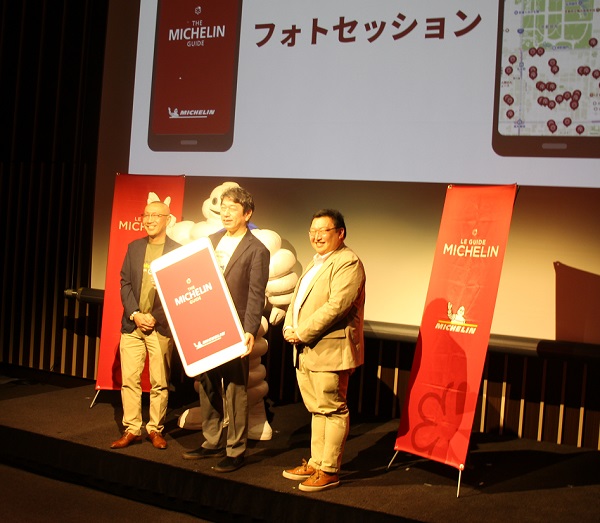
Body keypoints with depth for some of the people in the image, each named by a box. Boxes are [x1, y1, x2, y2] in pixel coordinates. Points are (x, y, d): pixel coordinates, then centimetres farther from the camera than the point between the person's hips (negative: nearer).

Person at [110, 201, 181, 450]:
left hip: (161, 326, -3)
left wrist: (155, 317, -12)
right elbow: (125, 282, 7)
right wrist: (135, 314, -6)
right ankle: (131, 429, 12)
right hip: (132, 324, 3)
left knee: (160, 382, 3)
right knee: (129, 379, 3)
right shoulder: (134, 247, 10)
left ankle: (155, 429, 16)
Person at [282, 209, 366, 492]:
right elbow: (297, 299, 20)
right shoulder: (316, 263, 21)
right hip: (305, 351, 9)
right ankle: (315, 463, 26)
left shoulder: (348, 262, -11)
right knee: (317, 410, 17)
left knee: (332, 410, 1)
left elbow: (337, 306, -22)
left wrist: (303, 333, -17)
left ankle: (329, 470, 9)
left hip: (330, 350, -9)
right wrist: (290, 328, 2)